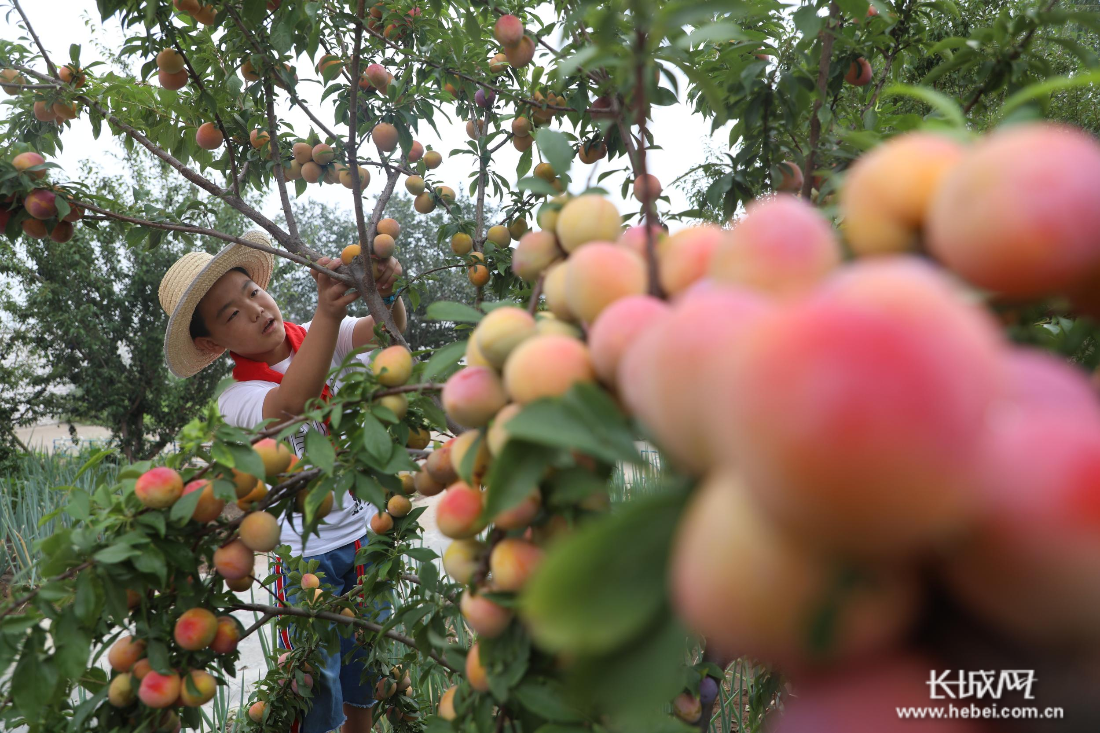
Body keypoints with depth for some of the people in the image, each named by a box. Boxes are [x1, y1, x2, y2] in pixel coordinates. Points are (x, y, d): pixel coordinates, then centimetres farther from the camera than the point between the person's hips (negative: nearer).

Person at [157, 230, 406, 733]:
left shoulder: (317, 338, -3)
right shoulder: (237, 399, -15)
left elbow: (387, 331, -19)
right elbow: (292, 403, -38)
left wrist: (388, 291, -42)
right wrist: (328, 312, -52)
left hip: (368, 533, 4)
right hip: (308, 555, -4)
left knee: (365, 688, 18)